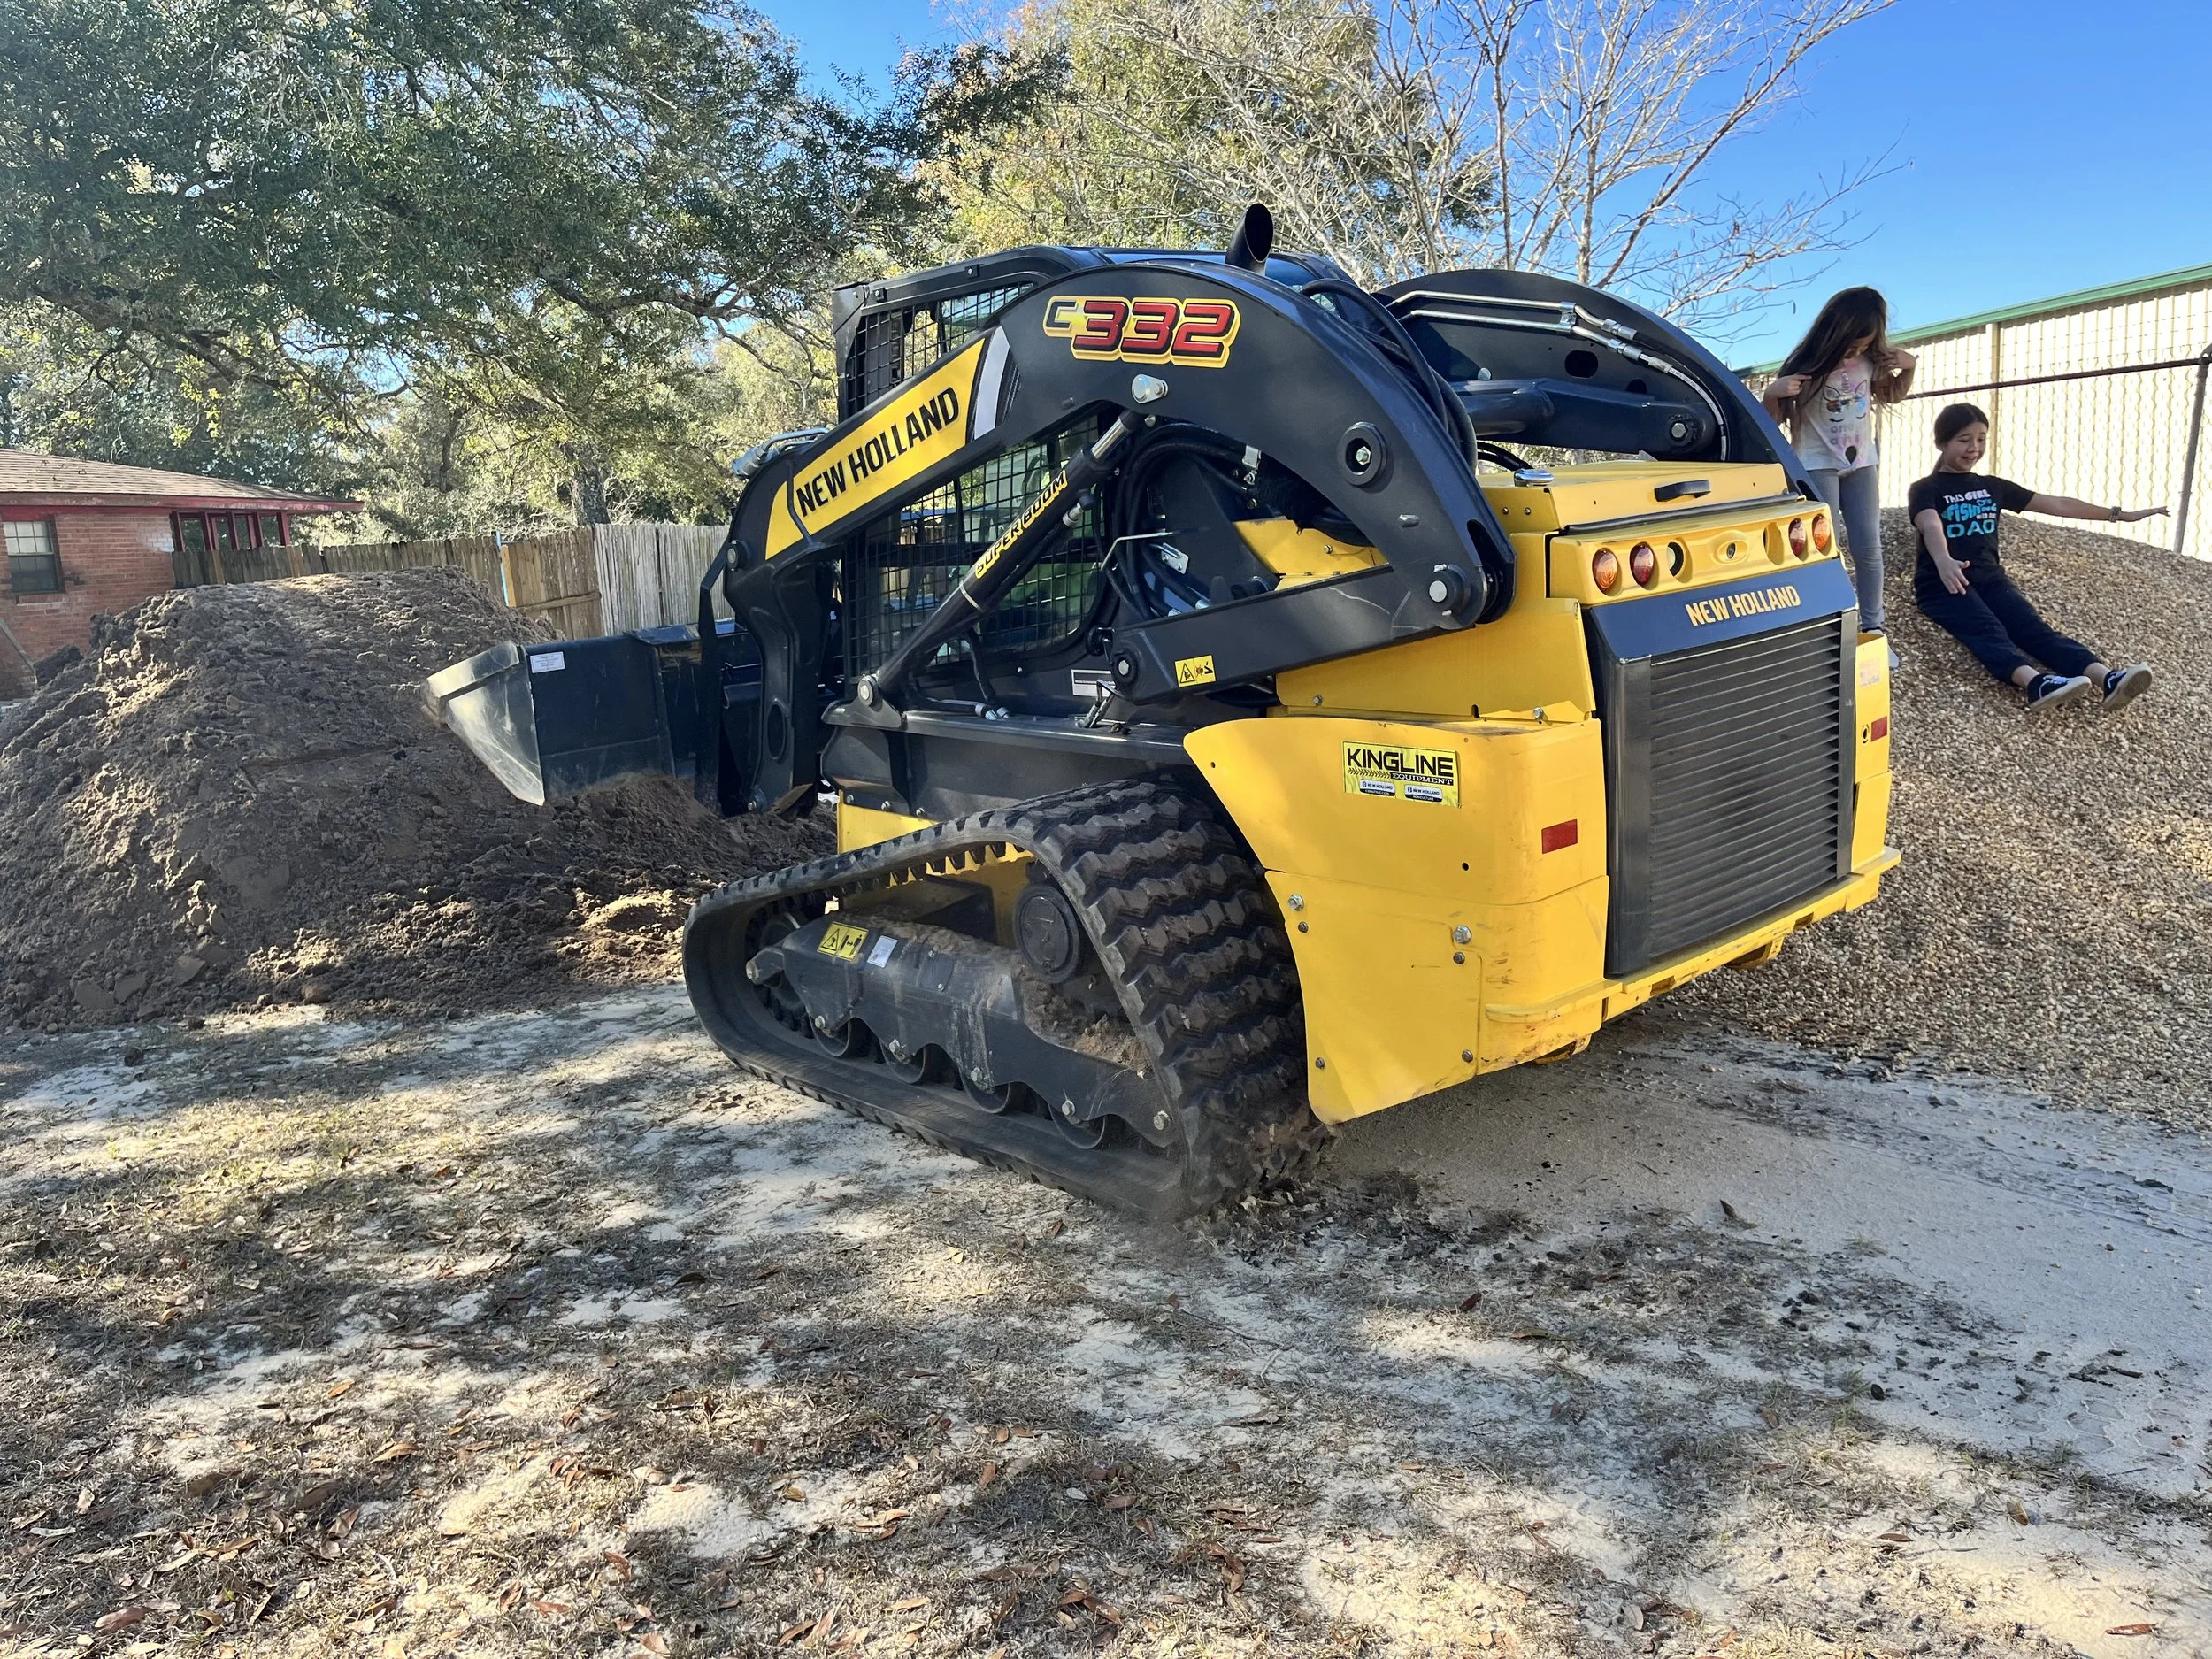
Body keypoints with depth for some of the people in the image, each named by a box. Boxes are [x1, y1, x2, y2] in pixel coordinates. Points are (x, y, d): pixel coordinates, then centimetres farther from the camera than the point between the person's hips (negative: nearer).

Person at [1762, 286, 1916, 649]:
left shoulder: (1870, 362, -2)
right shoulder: (1809, 366, -16)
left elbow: (1891, 395, 18)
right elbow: (1774, 419, -10)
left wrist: (1908, 368, -1)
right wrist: (1771, 393, -31)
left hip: (1862, 464, 5)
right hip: (1818, 466, -5)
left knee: (1868, 547, 4)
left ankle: (1873, 629, 10)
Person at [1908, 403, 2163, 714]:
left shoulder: (1993, 487, 20)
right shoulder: (1926, 490, 0)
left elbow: (2055, 504, 23)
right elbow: (1931, 526, -22)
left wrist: (2119, 515, 22)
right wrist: (1944, 562, -45)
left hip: (1989, 577, 5)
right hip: (1942, 584, -5)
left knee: (2033, 626, -21)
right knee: (1987, 631, -32)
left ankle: (2107, 679, -46)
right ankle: (2037, 683, -61)